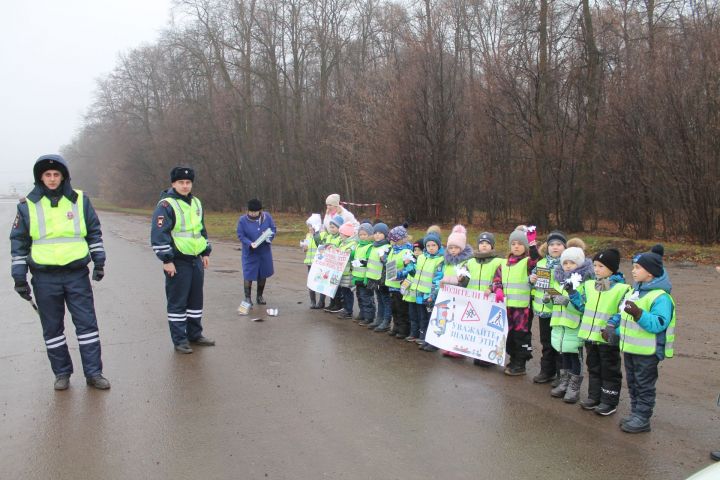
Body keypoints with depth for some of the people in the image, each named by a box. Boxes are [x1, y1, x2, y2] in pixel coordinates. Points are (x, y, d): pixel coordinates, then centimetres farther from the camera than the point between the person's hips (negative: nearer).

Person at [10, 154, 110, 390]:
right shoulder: (27, 205, 1)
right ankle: (62, 373, 23)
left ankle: (93, 372, 12)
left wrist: (99, 261, 4)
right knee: (52, 328, 9)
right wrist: (19, 277, 2)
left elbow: (94, 232, 11)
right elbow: (19, 242, 5)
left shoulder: (80, 200, 3)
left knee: (87, 323, 2)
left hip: (77, 273, 0)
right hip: (45, 277, 0)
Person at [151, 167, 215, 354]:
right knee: (177, 302, 0)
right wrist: (166, 260, -19)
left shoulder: (196, 203, 14)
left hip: (196, 260, 8)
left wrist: (206, 252, 18)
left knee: (196, 299, 14)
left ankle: (195, 334, 27)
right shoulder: (166, 205, -11)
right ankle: (179, 340, 9)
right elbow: (158, 234, -17)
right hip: (178, 262, -7)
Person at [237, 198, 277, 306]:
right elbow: (240, 236, -10)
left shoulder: (267, 217, -6)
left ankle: (259, 296, 31)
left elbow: (274, 229, 2)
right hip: (249, 252, -3)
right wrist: (250, 244, -26)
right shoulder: (243, 220, -12)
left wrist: (268, 236, -20)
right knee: (248, 275, -3)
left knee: (263, 275, 13)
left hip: (264, 252, 3)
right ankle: (248, 297, 13)